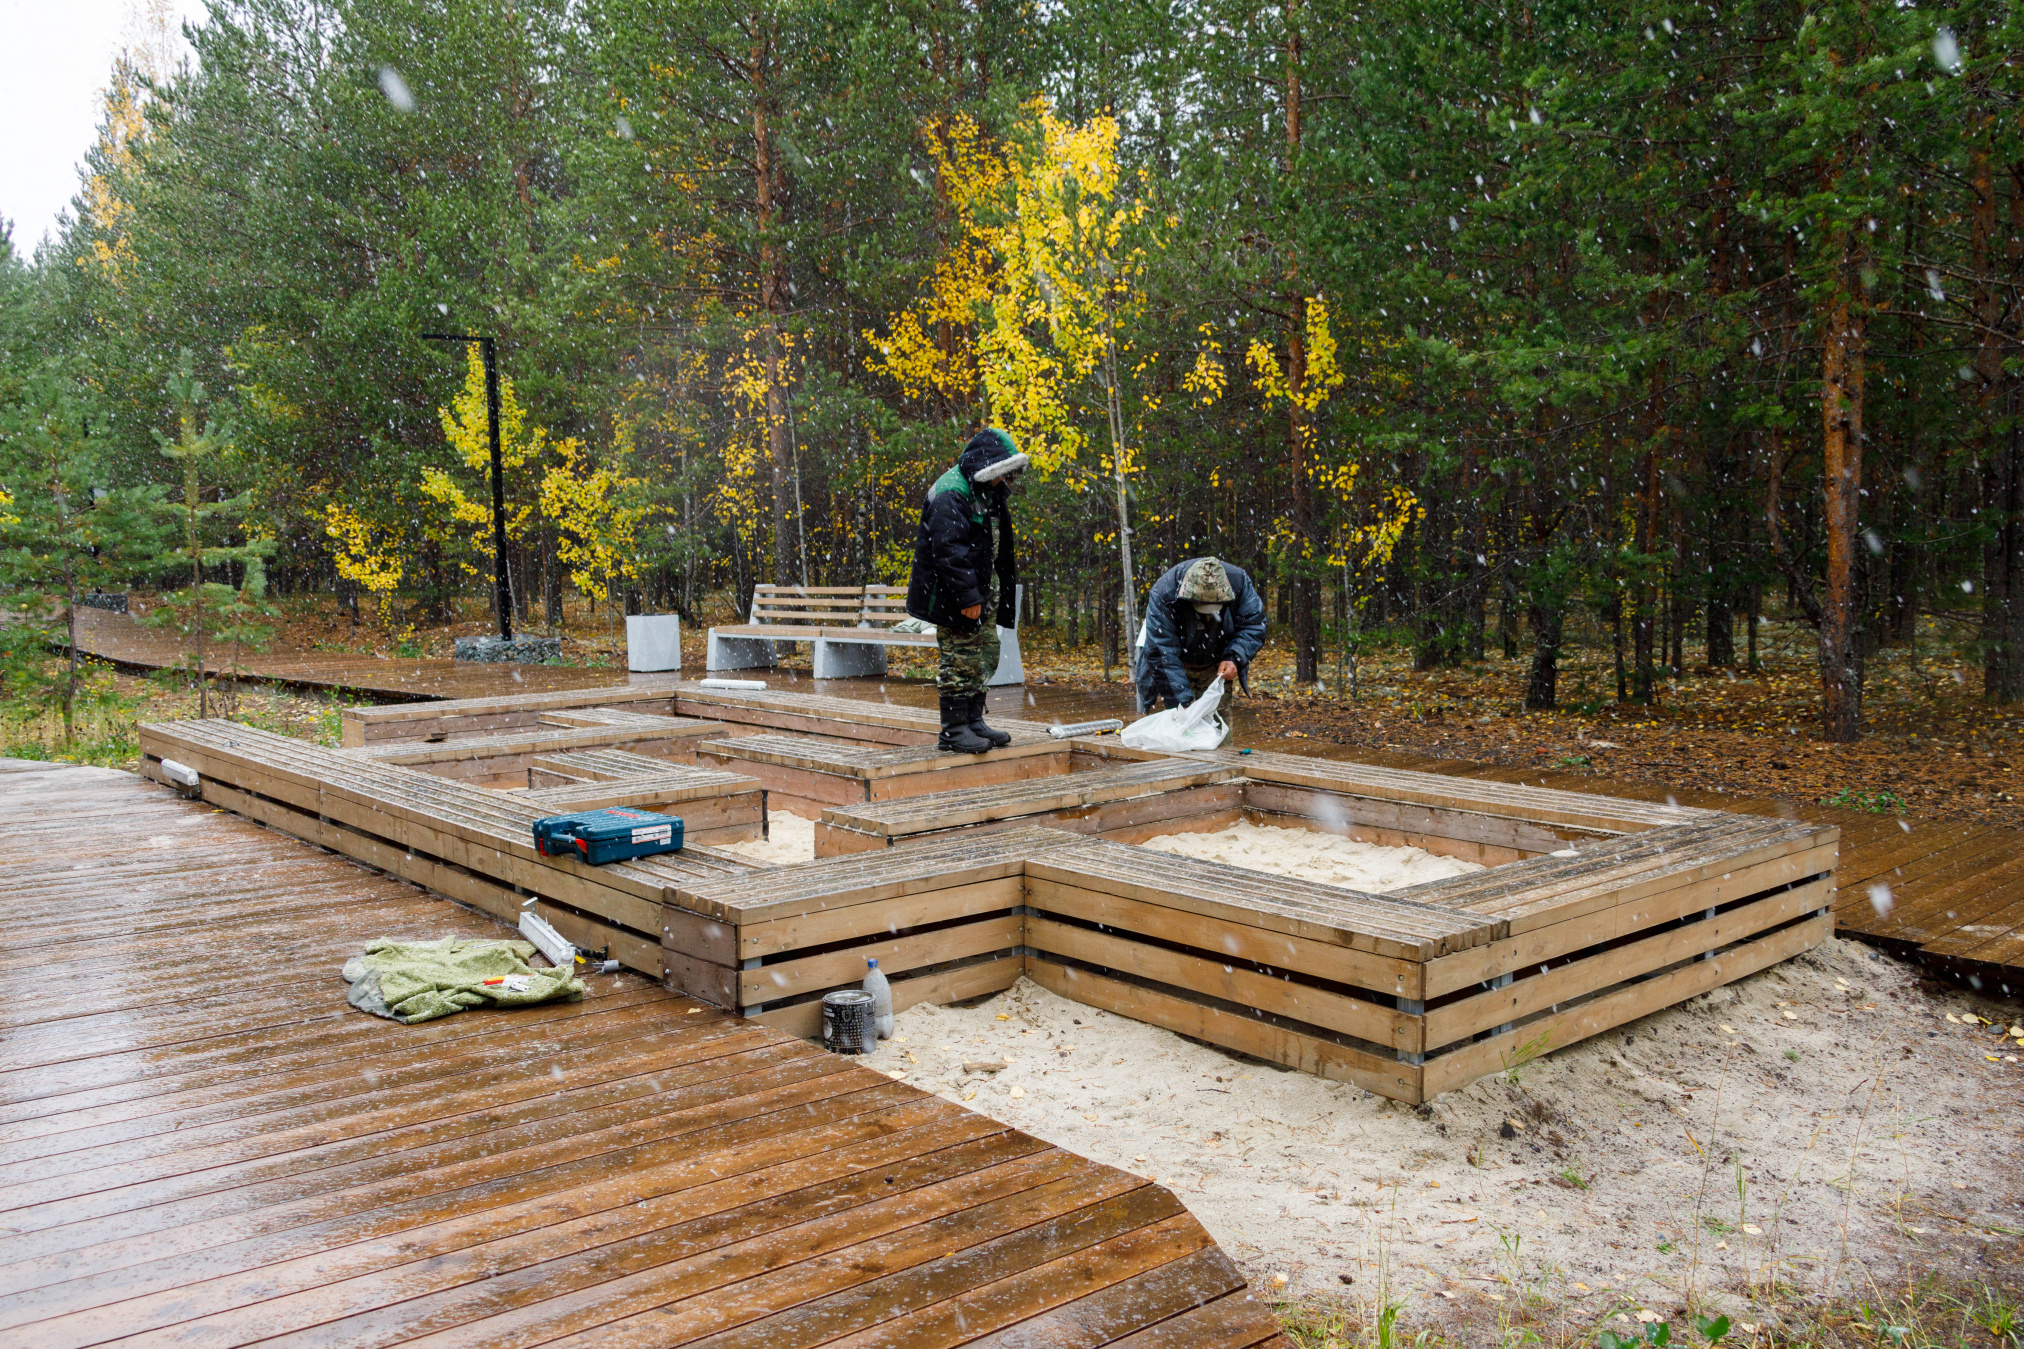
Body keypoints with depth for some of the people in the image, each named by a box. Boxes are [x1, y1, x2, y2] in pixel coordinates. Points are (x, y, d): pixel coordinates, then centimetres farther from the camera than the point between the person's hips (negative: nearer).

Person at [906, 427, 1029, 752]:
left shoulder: (984, 492, 15)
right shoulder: (951, 494, -18)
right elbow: (949, 551, -24)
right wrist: (968, 597, -24)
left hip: (976, 593, 10)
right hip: (950, 597, -10)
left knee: (987, 651, 13)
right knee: (961, 659, -8)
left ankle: (974, 722, 22)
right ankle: (953, 730, 0)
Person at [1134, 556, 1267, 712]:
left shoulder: (1238, 581, -24)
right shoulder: (1163, 594, -33)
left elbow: (1254, 625, -16)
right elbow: (1162, 653, -34)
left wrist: (1234, 658, -34)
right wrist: (1182, 701, -40)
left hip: (1216, 668, 3)